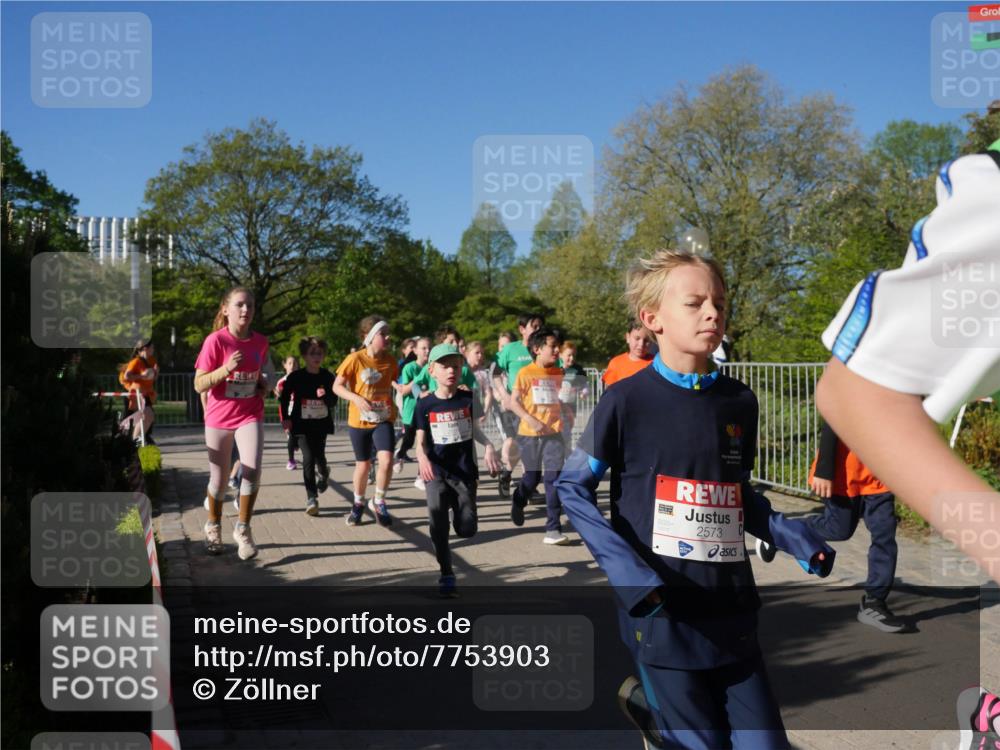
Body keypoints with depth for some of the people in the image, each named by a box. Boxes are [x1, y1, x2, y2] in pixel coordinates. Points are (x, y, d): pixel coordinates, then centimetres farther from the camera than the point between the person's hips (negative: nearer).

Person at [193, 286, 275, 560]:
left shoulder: (260, 341, -1)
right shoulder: (216, 340, -14)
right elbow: (199, 385, -15)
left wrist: (265, 385, 1)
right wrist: (226, 368, -28)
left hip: (250, 415, 2)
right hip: (219, 418, -2)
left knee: (252, 470, -18)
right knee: (219, 478, 9)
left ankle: (243, 528, -1)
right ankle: (214, 527, 35)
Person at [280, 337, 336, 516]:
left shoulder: (327, 377, -1)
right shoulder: (295, 377, -6)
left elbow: (333, 401, 2)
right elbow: (285, 397, 4)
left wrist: (325, 395, -19)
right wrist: (285, 418, -3)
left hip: (321, 423, 2)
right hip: (302, 424, -2)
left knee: (319, 456, 5)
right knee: (308, 458, -8)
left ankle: (323, 473, 44)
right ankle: (311, 498, -3)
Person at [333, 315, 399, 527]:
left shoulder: (390, 360, -3)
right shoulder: (355, 359, -13)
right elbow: (337, 386, -8)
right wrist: (356, 398, -23)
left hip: (384, 419, 2)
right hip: (359, 420, -1)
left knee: (386, 460, -16)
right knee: (363, 464, 10)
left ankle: (379, 502, 7)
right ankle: (358, 504, 36)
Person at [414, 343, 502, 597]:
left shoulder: (468, 398, 1)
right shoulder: (425, 405, -4)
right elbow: (421, 442, -3)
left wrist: (488, 446, -4)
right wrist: (422, 459, -23)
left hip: (465, 470, 1)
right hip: (437, 472, -1)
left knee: (467, 529, 1)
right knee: (438, 525, -7)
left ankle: (457, 505, 36)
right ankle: (446, 574, 9)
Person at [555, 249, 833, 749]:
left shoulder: (740, 402, 4)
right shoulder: (626, 400, -10)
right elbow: (572, 488, -5)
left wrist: (790, 536, 0)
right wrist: (625, 570, -16)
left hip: (732, 612, 5)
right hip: (662, 612, -4)